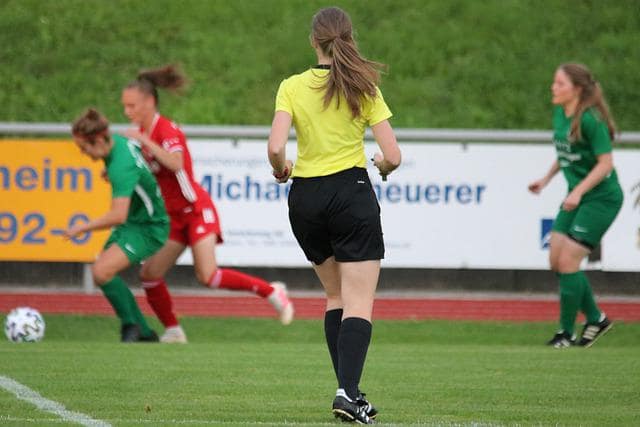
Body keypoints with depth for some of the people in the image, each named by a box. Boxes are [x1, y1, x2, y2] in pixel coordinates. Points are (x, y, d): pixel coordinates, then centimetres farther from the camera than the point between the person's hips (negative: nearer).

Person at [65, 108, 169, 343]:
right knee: (104, 273, 9)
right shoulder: (118, 140, -5)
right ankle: (144, 333, 17)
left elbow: (118, 216, -37)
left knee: (101, 272, -23)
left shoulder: (121, 167, -32)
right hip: (132, 222, 10)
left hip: (149, 229, -10)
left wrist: (82, 228, -27)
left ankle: (131, 325, -4)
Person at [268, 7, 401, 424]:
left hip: (305, 198, 3)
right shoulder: (363, 88, -4)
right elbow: (392, 156, -7)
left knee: (337, 295, 18)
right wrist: (382, 166, 16)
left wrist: (282, 169, 7)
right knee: (359, 303, -3)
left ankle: (348, 390, 15)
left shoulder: (292, 87, -3)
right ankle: (348, 392, -20)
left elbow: (276, 148, -14)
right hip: (352, 194, -3)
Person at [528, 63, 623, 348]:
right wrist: (546, 179, 12)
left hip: (601, 198, -9)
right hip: (576, 197, 9)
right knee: (556, 260, 5)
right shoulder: (560, 114, 5)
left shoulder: (590, 120, -21)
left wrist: (578, 192, -27)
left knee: (568, 262, -11)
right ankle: (595, 319, 20)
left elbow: (605, 163, -20)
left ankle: (566, 332, 1)